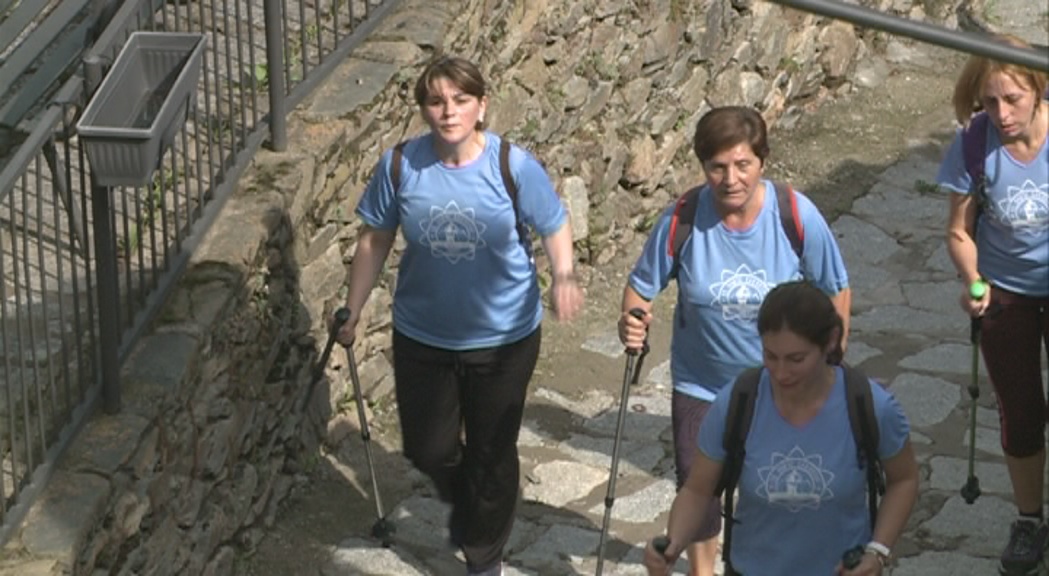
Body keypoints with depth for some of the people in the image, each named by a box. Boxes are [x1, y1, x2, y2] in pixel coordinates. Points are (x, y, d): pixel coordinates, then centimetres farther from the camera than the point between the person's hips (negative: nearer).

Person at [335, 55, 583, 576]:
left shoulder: (514, 167, -18)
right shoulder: (400, 166, -14)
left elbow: (555, 227, -6)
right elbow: (374, 240, -1)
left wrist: (563, 278, -25)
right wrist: (352, 312, 3)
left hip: (502, 338, -2)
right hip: (422, 336, 2)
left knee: (491, 454, 13)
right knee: (427, 448, 15)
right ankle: (463, 500, 51)